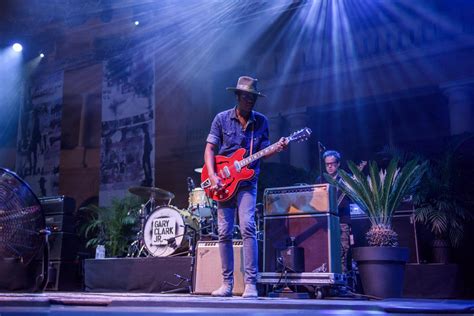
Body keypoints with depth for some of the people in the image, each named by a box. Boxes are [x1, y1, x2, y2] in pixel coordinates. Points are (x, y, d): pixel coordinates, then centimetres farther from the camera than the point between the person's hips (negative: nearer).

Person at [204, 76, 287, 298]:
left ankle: (250, 284, -15)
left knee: (247, 227, -18)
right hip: (224, 182, 1)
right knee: (224, 233, 3)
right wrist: (212, 175, -13)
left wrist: (277, 149, -13)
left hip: (247, 183, -1)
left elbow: (262, 152, 9)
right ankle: (227, 283, 13)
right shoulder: (222, 119, 2)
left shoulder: (261, 121, 7)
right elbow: (210, 149, 1)